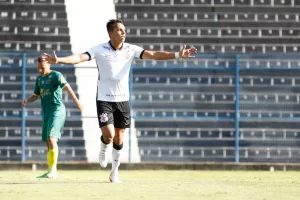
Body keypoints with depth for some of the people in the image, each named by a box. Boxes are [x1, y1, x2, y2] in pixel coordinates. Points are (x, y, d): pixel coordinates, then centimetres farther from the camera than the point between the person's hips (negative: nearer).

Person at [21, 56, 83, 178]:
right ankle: (51, 172, 13)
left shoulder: (56, 75, -6)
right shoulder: (39, 79, 17)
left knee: (51, 138, -19)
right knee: (48, 142, 8)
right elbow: (35, 96, 25)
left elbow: (67, 87, -20)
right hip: (46, 113, 8)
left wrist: (76, 100, -35)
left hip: (57, 110, -8)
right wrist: (27, 100, 3)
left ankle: (53, 169, -20)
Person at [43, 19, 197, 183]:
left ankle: (114, 172, 22)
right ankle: (103, 150, 22)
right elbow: (80, 58, -20)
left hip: (123, 99, 3)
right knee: (108, 135, -15)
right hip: (104, 99, -3)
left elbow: (153, 55, -6)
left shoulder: (130, 50, -1)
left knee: (119, 137, 7)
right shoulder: (100, 49, -10)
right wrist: (58, 60, -37)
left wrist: (177, 55, -16)